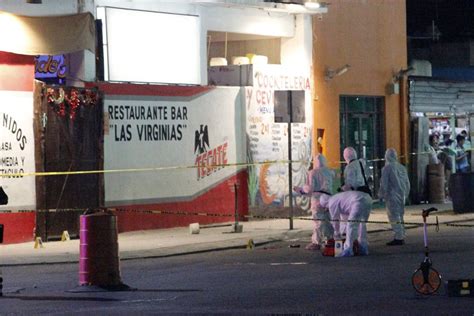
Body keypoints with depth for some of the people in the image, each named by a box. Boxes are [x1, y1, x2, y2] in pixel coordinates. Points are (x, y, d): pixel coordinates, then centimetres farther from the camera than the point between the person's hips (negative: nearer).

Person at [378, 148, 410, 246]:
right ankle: (401, 237, 17)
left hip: (392, 196, -7)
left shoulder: (387, 168, -11)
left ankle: (398, 238, -9)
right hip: (402, 195, 7)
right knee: (400, 216, 15)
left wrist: (381, 195, 1)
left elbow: (384, 183, -11)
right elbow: (407, 183, 16)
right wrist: (405, 195, 25)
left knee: (394, 217, -5)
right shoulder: (402, 167, 11)